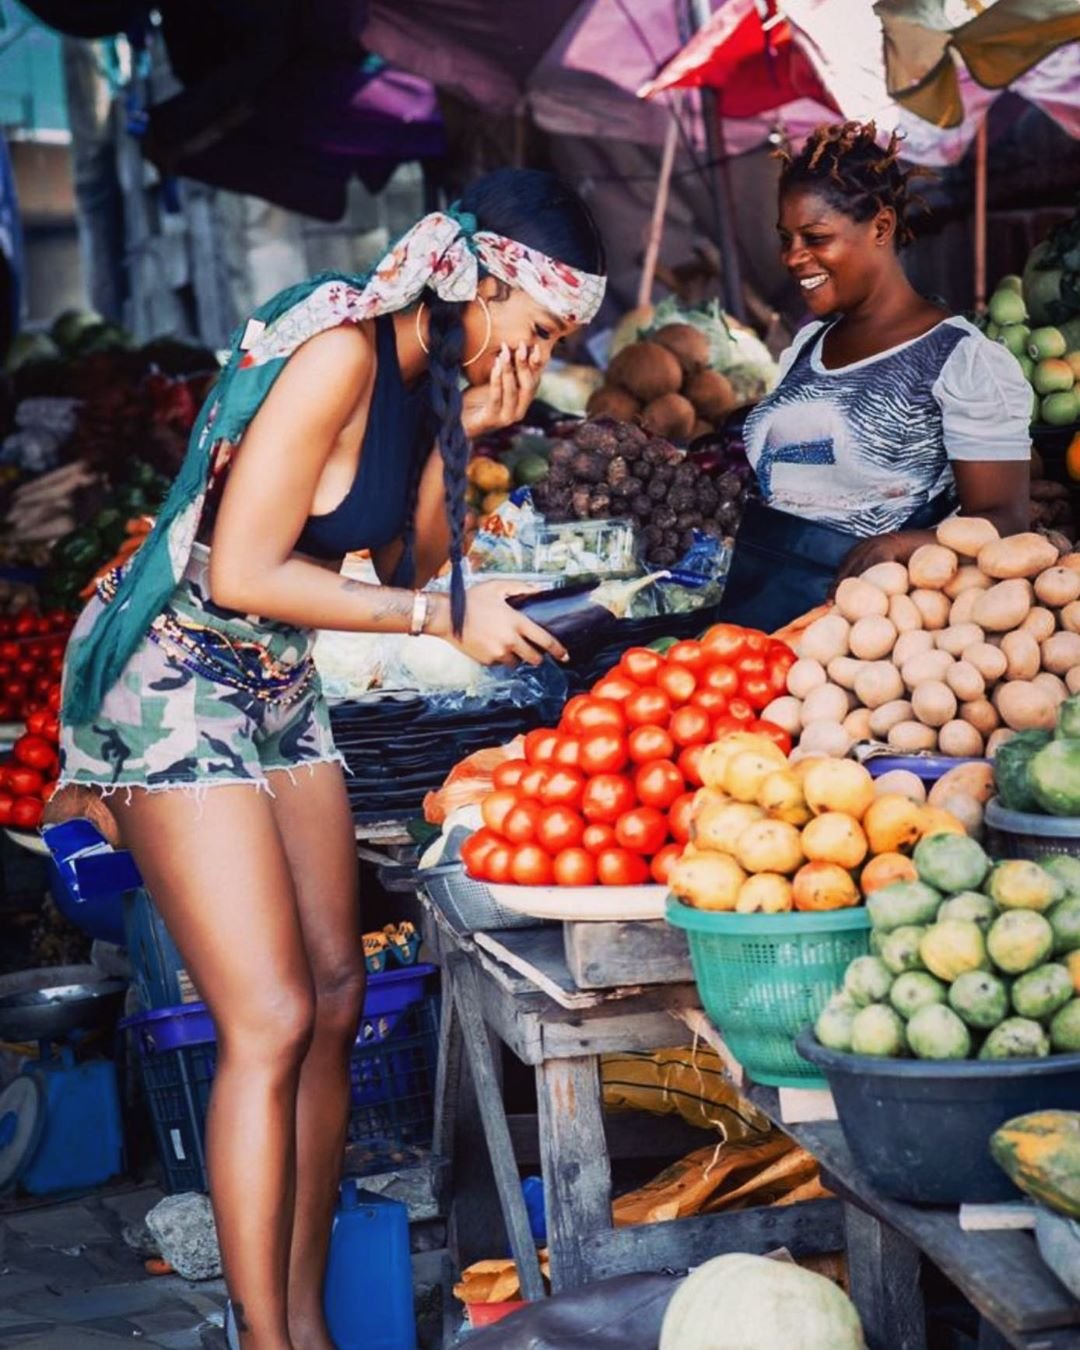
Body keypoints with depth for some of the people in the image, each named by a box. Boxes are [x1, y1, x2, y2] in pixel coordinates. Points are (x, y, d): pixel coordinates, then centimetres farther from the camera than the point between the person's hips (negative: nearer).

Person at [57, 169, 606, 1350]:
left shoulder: (433, 366, 5)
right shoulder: (339, 351, -21)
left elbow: (406, 560, 9)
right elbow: (244, 574, -22)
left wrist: (463, 437, -6)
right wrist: (445, 618, -15)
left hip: (278, 689, 9)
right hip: (175, 683, -9)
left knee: (335, 1001, 7)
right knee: (270, 1024, -12)